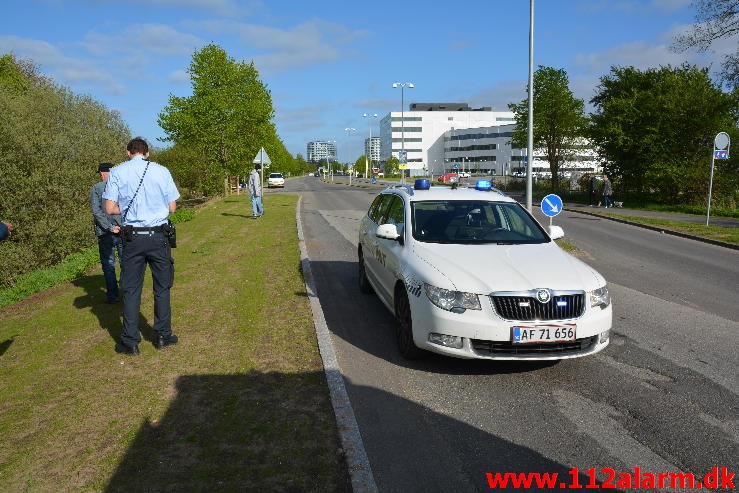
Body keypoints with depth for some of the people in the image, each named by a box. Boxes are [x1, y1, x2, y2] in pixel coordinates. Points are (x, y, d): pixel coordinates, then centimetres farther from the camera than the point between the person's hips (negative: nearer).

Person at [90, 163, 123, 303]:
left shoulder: (96, 188, -2)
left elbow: (96, 211, -11)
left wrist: (110, 227, -12)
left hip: (106, 234, -2)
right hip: (125, 231, 2)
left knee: (109, 265, 6)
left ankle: (113, 295, 7)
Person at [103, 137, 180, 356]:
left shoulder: (117, 172, 0)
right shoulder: (162, 171, 0)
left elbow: (110, 208, -4)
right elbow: (172, 207, 1)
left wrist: (128, 209, 15)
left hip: (132, 237, 0)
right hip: (158, 236, 0)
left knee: (131, 290, 9)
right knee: (162, 288, 13)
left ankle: (130, 342, 13)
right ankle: (163, 336, 20)